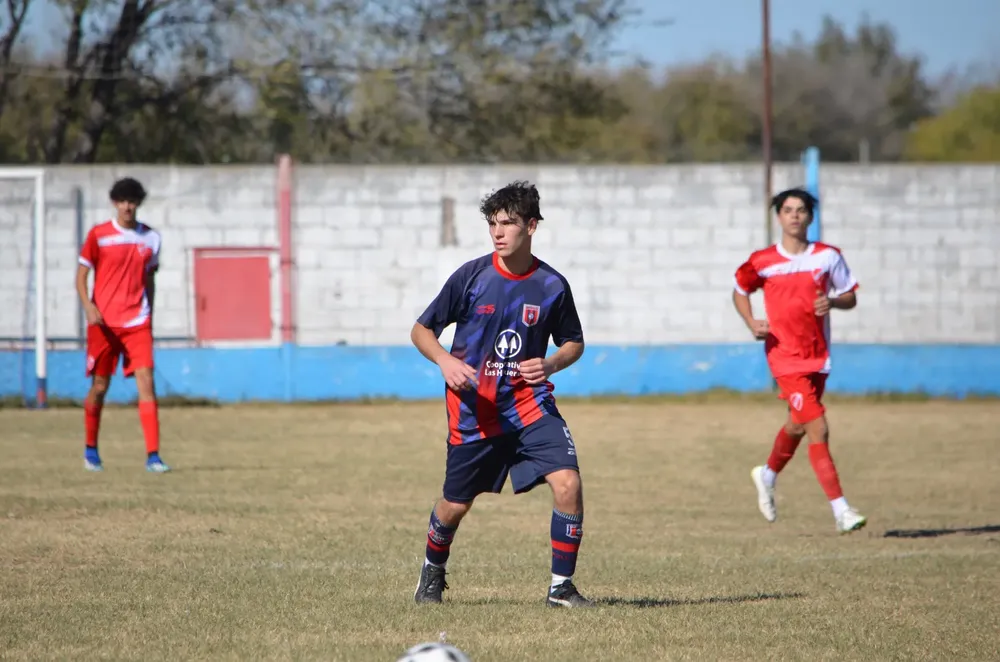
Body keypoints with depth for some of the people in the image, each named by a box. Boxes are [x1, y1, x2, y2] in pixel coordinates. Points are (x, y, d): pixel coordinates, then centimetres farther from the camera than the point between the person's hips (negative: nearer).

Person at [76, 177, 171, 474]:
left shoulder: (150, 237, 7)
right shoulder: (98, 235, -2)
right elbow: (81, 276, -1)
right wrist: (88, 306, -17)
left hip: (138, 324, 2)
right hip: (104, 323, -2)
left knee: (146, 383, -11)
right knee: (99, 387, 6)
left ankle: (153, 455, -14)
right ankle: (91, 450, 27)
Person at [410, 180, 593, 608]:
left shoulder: (552, 285, -4)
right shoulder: (471, 276, -7)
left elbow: (574, 343, 12)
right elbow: (421, 330, 1)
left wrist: (551, 365, -10)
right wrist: (445, 360, -19)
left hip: (530, 403, 1)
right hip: (474, 408, -1)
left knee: (568, 482, -19)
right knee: (455, 504, 8)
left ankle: (561, 587, -6)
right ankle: (432, 573, 41)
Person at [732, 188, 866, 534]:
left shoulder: (828, 256, 0)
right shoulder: (762, 262, -5)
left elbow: (850, 298, 7)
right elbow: (739, 292, 11)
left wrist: (832, 301, -16)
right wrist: (751, 322, -7)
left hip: (818, 356, 4)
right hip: (785, 358, -4)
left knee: (797, 426, 21)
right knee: (818, 430, -14)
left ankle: (767, 475, 50)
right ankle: (840, 510, -13)